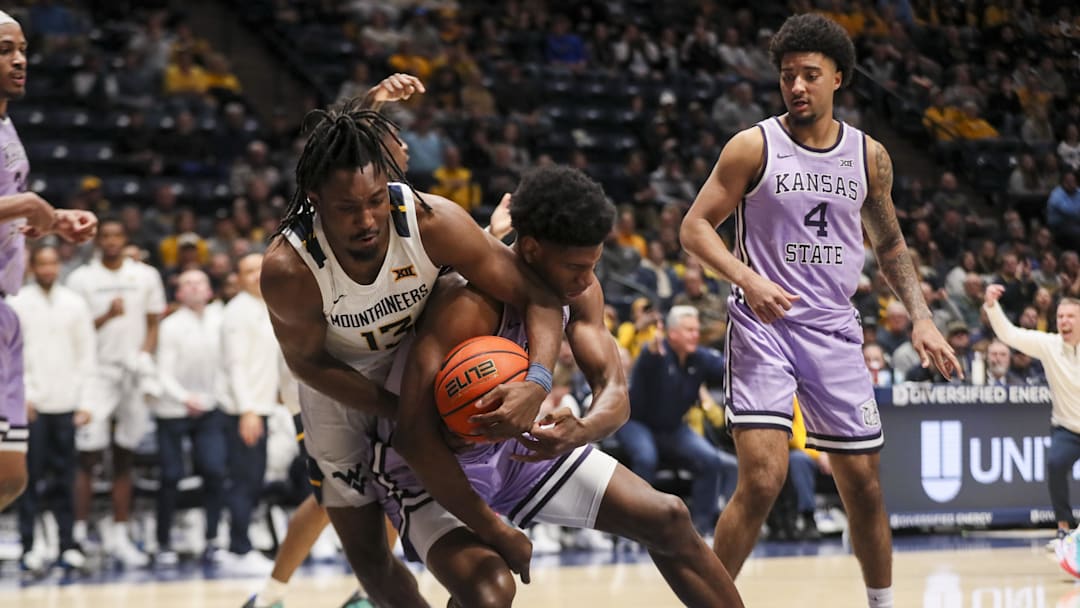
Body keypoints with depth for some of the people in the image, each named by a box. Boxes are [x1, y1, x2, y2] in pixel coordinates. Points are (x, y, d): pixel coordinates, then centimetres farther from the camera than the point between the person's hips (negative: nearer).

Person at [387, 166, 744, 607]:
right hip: (435, 470, -7)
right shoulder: (468, 305, -34)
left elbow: (614, 392, -15)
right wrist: (495, 532, -28)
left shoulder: (578, 291, -11)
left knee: (669, 520, 3)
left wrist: (580, 431, -41)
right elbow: (415, 438, -38)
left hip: (520, 446, 7)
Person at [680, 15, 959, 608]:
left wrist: (921, 318, 7)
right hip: (764, 325, -4)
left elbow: (889, 243, 18)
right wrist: (746, 278, -21)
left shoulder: (868, 156, 7)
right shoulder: (754, 147, -5)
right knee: (762, 480, -17)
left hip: (834, 330, 4)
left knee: (863, 484, 8)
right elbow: (695, 226, -4)